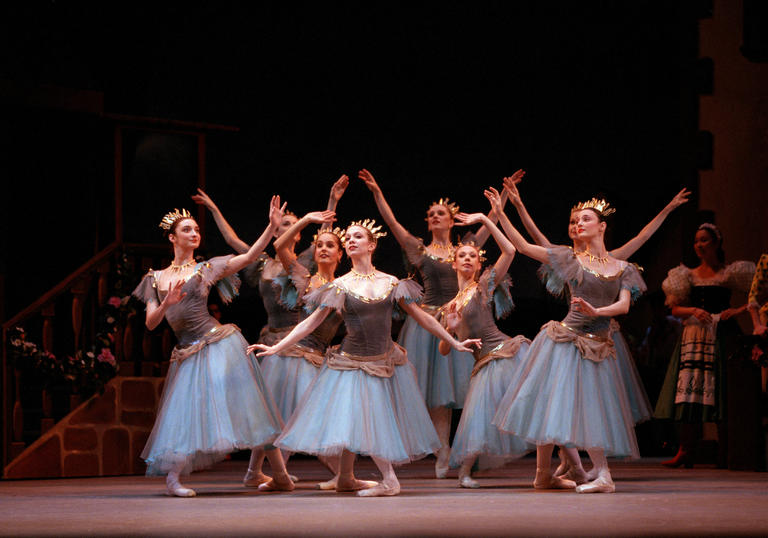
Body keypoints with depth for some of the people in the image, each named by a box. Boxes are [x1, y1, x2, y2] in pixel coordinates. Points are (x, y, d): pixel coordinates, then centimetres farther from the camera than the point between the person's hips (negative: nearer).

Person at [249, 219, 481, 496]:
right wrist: (276, 348, -6)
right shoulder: (340, 286, -2)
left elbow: (421, 316, 10)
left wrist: (455, 343, 11)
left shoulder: (391, 283, 2)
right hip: (353, 363, -1)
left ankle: (346, 478, 16)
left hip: (385, 361, 1)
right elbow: (311, 323, 0)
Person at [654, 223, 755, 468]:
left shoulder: (729, 273, 5)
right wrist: (694, 311, -9)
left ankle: (724, 455, -3)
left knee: (722, 392, -6)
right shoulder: (688, 276, 13)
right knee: (689, 392, -6)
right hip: (694, 336, 3)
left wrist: (738, 310, -10)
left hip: (722, 336, -3)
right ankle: (685, 452, -9)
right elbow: (675, 309, 9)